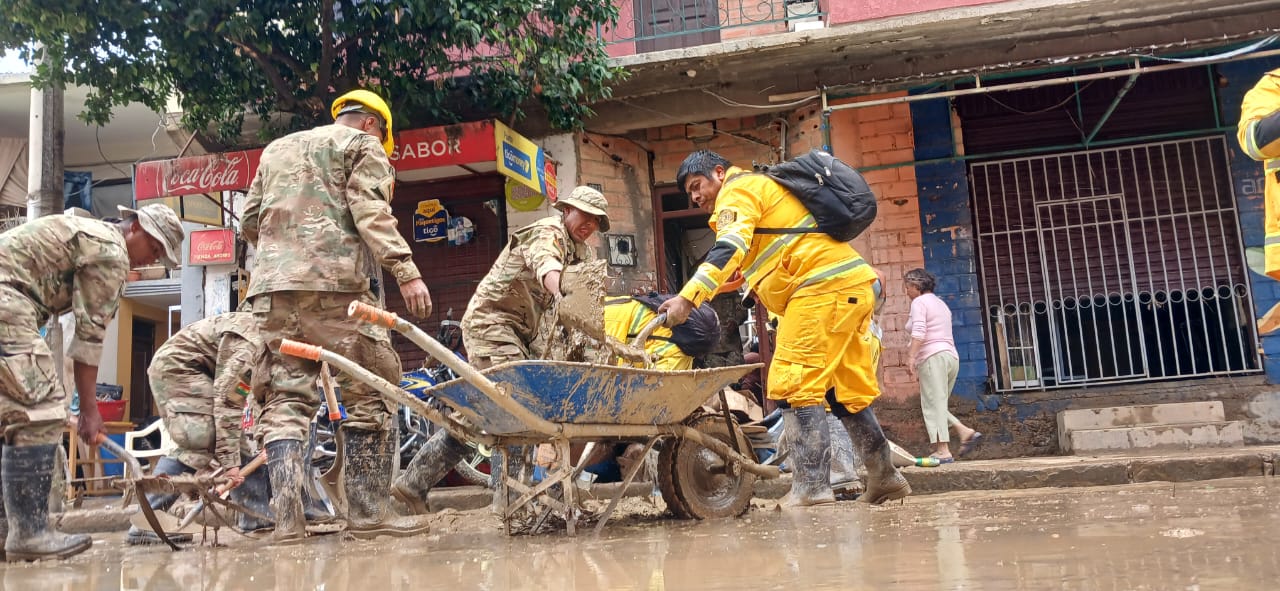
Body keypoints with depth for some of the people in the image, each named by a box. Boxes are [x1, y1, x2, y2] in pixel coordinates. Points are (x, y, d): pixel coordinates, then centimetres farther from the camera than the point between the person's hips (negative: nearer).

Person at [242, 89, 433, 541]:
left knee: (284, 402, 4)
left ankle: (287, 518, -4)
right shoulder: (363, 145, 11)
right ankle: (367, 514, -2)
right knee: (369, 397, 0)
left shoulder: (276, 149, 29)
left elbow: (249, 223, 26)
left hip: (272, 286, 6)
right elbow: (372, 214, -7)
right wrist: (406, 272, -15)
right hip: (335, 284, -6)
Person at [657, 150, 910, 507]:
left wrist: (688, 297, -26)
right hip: (853, 285, 10)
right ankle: (884, 478, 22)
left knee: (793, 384, -11)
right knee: (847, 390, 15)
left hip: (822, 287, -10)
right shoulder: (765, 187, 30)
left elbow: (729, 250, -18)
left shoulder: (738, 190, 0)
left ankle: (811, 485, -14)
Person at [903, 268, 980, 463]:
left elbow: (919, 332, -17)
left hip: (933, 357, -9)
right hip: (951, 357, 9)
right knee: (937, 404, 13)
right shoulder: (940, 303, 25)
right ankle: (965, 432, -3)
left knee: (933, 404, -10)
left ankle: (943, 451, -15)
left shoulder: (919, 302, -2)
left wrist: (911, 357, -23)